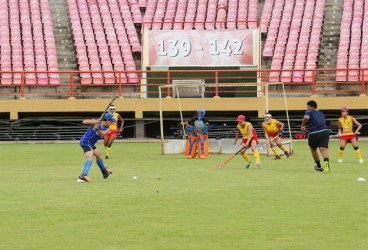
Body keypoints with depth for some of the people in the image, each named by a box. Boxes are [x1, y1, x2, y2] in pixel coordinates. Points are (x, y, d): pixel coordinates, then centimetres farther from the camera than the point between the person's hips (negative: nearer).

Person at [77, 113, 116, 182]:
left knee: (98, 154, 28)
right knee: (90, 157, -27)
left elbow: (102, 134, -19)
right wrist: (92, 122, -39)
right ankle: (83, 176, -44)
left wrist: (97, 129, -38)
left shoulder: (106, 129, 4)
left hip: (90, 144, 10)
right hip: (85, 142, -10)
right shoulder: (96, 123, -14)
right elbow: (84, 122, -22)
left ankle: (105, 172, 51)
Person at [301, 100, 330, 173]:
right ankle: (326, 162, -43)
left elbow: (306, 118, -16)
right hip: (324, 131, 3)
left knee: (313, 149, 21)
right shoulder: (321, 114, 25)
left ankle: (319, 166, 33)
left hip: (313, 134, -3)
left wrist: (302, 126, -2)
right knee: (323, 149, -12)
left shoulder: (309, 112, 6)